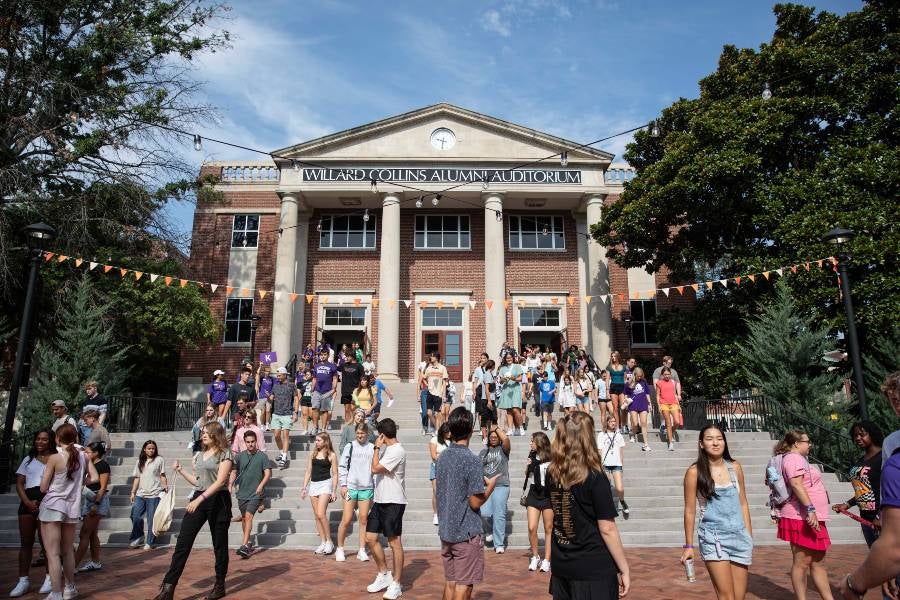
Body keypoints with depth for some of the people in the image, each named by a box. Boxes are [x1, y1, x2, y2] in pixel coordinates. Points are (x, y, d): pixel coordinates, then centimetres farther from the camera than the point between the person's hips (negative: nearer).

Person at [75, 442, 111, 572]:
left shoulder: (103, 465, -12)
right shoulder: (91, 465, 14)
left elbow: (103, 487, -16)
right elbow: (88, 483, 18)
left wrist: (96, 504, -20)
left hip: (98, 501, -9)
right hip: (89, 500, 9)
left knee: (84, 534, -9)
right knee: (92, 533, 12)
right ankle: (95, 562, 19)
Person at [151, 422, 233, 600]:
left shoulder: (225, 454, -7)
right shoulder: (199, 455, 14)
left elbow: (220, 481, -17)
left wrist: (200, 499, -23)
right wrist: (180, 470, 12)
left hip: (218, 501, -6)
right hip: (198, 499, 6)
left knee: (219, 544, 3)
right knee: (183, 542, -3)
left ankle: (220, 586, 15)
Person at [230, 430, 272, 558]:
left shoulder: (262, 456, -4)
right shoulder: (239, 456, 4)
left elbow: (268, 473, -6)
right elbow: (234, 472, 10)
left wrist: (261, 485, -20)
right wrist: (230, 485, -4)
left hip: (256, 493, -4)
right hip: (242, 493, 4)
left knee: (248, 516, -17)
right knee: (244, 518, 14)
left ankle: (244, 546, -19)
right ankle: (248, 543, 31)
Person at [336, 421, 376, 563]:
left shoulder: (372, 448, 5)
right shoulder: (350, 446, 2)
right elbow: (342, 466, 4)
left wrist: (375, 488, 3)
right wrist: (343, 485, -4)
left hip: (366, 488, 1)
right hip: (351, 487, -1)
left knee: (364, 519, 4)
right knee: (346, 519, -1)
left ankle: (362, 550, 14)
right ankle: (340, 549, 15)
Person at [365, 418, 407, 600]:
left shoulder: (397, 451, -17)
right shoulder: (387, 449, 12)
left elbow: (375, 468, -20)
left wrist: (377, 447, -12)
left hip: (393, 503, -9)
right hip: (380, 501, 9)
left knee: (394, 543, 0)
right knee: (370, 538, 10)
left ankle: (395, 584, 10)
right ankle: (384, 575, 25)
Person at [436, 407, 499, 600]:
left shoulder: (442, 457, 4)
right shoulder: (471, 460, -18)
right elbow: (475, 502, -16)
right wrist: (491, 486, -1)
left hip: (446, 531, 7)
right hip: (467, 533, -6)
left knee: (450, 582, 15)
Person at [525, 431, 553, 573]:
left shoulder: (551, 458, -9)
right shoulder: (532, 456, 6)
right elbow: (527, 474, 17)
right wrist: (528, 466, -1)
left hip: (548, 494, -4)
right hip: (534, 494, 4)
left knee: (549, 529, 6)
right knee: (532, 528, -3)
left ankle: (546, 560, 16)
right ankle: (535, 557, 17)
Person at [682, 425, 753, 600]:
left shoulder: (735, 467, 5)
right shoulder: (695, 472, -7)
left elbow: (743, 504, 13)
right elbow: (690, 510, -2)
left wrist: (750, 536, 12)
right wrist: (688, 545, 0)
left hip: (739, 536, 4)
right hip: (713, 537, -4)